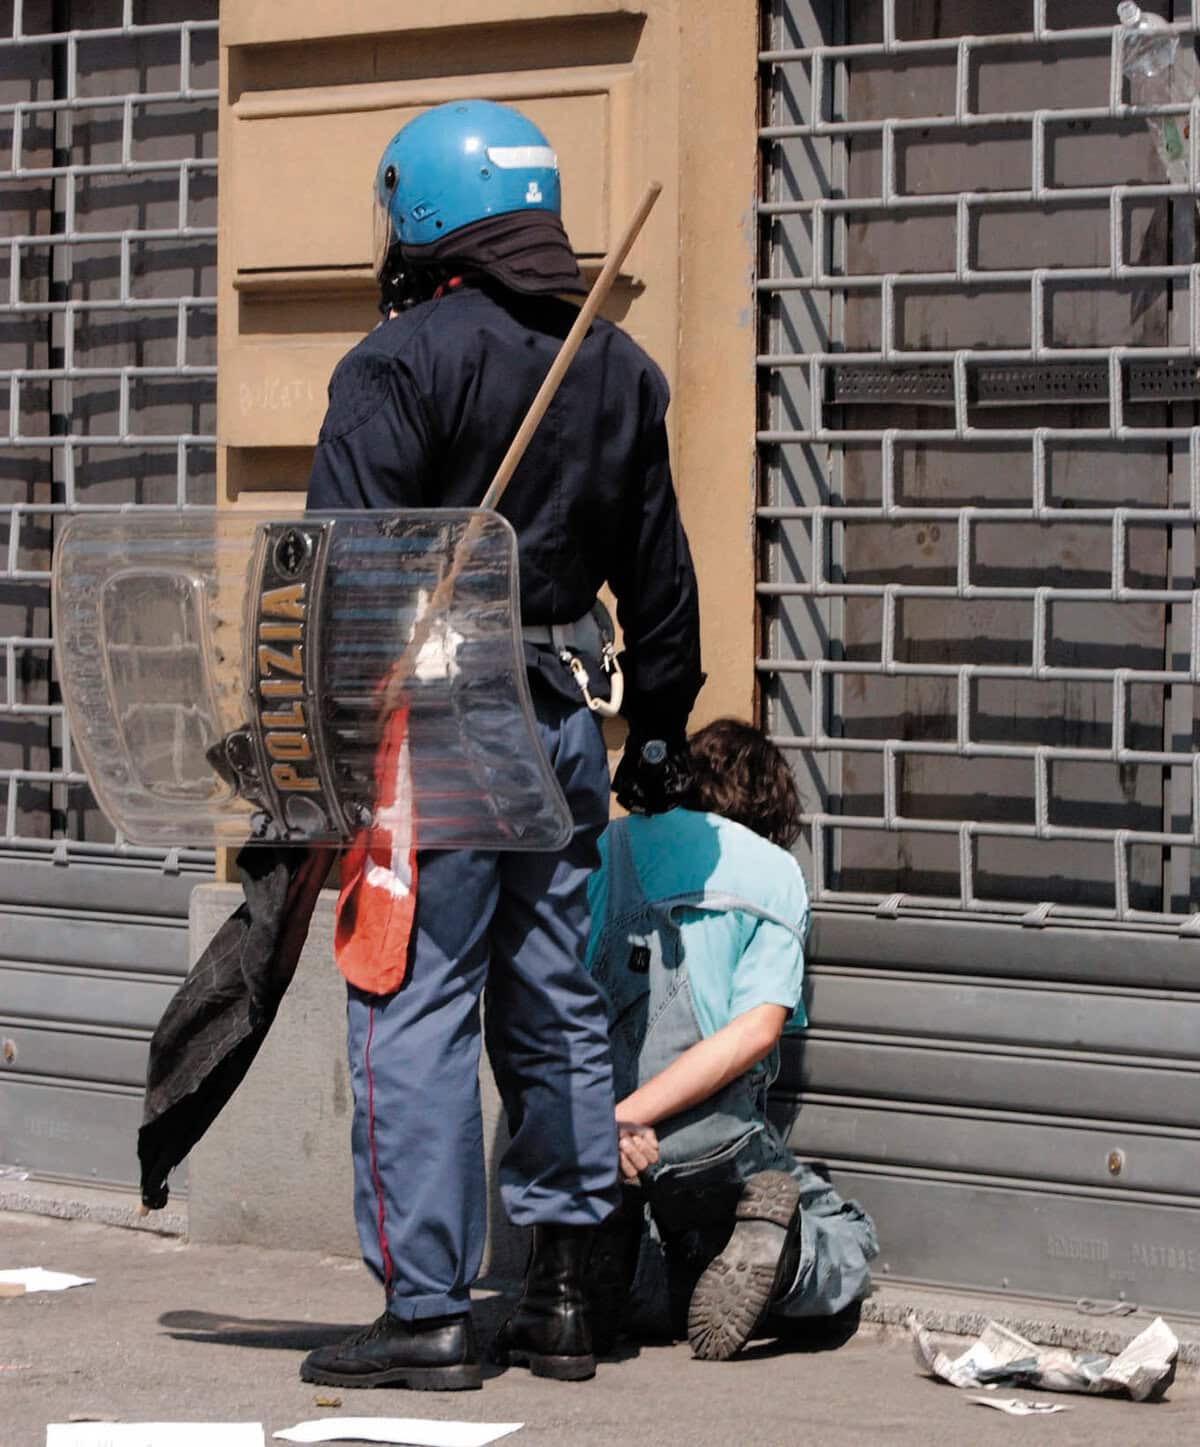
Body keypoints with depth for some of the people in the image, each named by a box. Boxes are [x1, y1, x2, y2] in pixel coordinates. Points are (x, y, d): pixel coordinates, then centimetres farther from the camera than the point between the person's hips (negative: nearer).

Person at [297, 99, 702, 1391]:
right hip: (564, 715, 7)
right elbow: (659, 579, 19)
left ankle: (427, 1310, -4)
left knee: (416, 1012, -4)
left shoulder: (401, 362, -10)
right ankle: (558, 1297, 17)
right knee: (554, 1006, 12)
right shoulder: (618, 367, 13)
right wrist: (657, 737, 26)